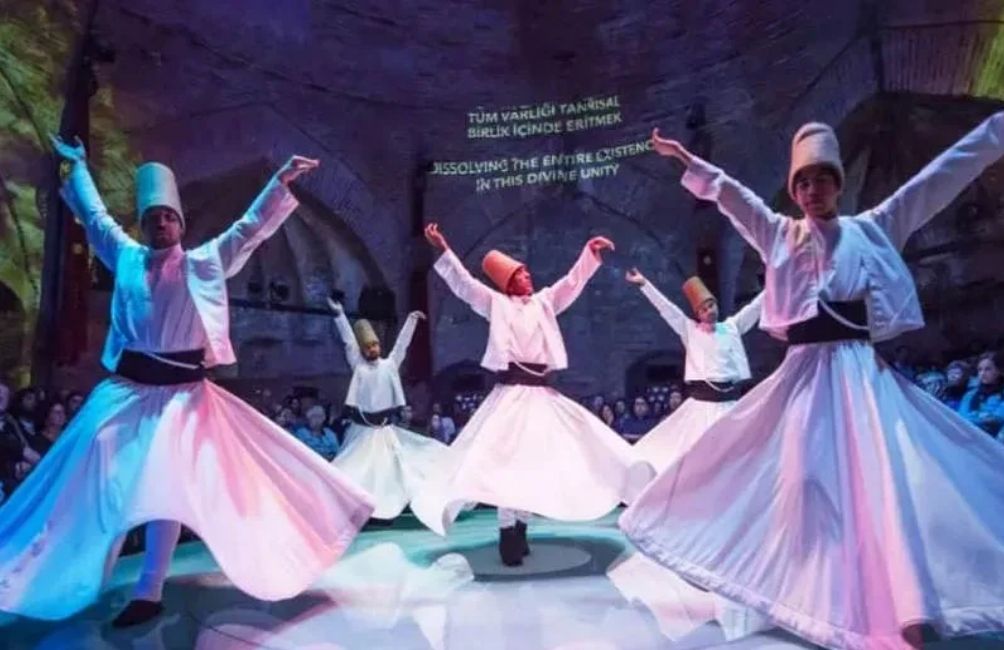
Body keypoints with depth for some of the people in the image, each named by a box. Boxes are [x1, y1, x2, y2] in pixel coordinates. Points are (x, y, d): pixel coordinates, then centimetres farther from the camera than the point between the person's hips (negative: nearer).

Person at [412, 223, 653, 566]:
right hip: (511, 391, -4)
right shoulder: (496, 303, 6)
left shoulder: (544, 301, 15)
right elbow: (463, 284, -2)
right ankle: (507, 531, 1)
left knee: (535, 459, 6)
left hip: (542, 393, 4)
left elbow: (572, 281, 14)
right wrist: (443, 251, -11)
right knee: (506, 459, -6)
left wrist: (591, 252, 3)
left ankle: (520, 527, 19)